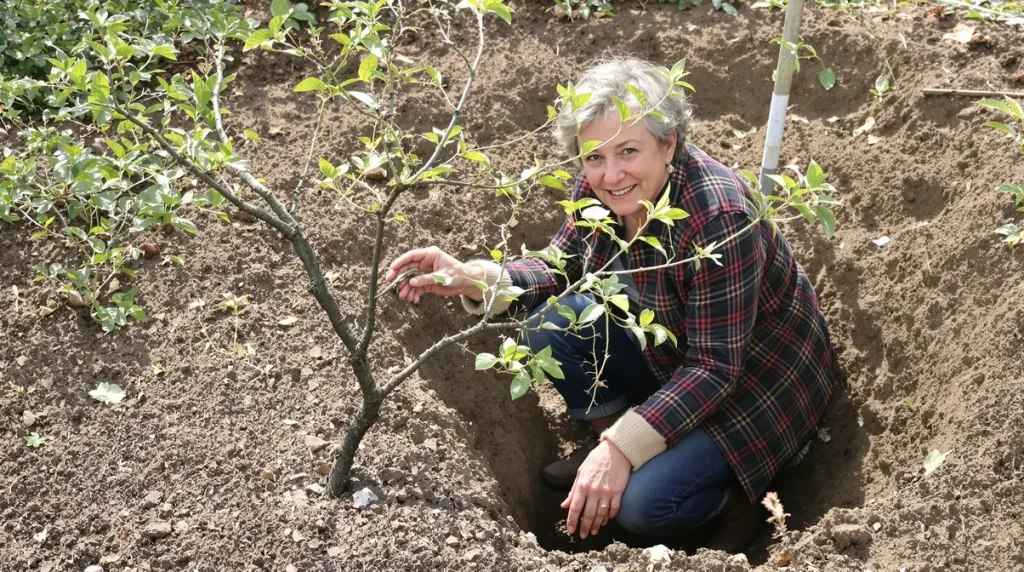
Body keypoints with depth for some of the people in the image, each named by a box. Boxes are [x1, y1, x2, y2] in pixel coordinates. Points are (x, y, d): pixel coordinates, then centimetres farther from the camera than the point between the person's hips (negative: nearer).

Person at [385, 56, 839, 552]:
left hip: (756, 376, -6)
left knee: (644, 503, -24)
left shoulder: (717, 218, -34)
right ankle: (605, 450, 9)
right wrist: (471, 279, -18)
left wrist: (624, 448, -35)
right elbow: (560, 269, 0)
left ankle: (731, 491, 9)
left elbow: (716, 367, -30)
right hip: (671, 352, 7)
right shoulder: (599, 188, -14)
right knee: (555, 321, -15)